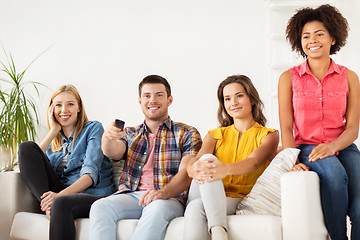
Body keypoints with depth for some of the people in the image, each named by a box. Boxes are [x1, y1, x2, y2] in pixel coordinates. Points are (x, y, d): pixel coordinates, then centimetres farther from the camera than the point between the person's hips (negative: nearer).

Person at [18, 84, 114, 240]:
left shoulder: (93, 128, 8)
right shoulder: (55, 141, 23)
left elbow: (91, 173, -8)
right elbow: (31, 164, 3)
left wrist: (60, 194, -23)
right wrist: (53, 132, 5)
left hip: (93, 195, -5)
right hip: (60, 194, 6)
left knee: (61, 203, -41)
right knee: (27, 147, -9)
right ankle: (47, 206, -24)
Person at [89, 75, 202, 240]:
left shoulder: (187, 134, 13)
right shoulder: (129, 134, 25)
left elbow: (186, 173, -2)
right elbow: (113, 152, 3)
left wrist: (163, 192, -24)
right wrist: (108, 138, -24)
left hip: (170, 197, -2)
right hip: (130, 195, 3)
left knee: (157, 209, -39)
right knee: (100, 207, -30)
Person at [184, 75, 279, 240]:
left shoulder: (268, 135, 11)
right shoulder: (215, 135, 20)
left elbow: (253, 162, -13)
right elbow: (192, 164, -1)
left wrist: (225, 169, -39)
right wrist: (194, 169, -31)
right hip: (210, 198, 3)